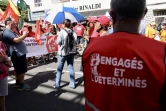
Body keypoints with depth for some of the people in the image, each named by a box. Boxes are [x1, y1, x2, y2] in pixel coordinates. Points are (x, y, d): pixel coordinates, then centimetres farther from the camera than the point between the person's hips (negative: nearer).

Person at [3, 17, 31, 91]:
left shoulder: (10, 32, 18)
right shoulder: (7, 32, -17)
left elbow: (18, 40, 23)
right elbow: (17, 40, -28)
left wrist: (23, 35, 11)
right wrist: (24, 35, -15)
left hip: (19, 53, 11)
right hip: (18, 54, -11)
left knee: (18, 70, 19)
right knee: (22, 70, -3)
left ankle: (18, 83, 30)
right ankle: (22, 85, 6)